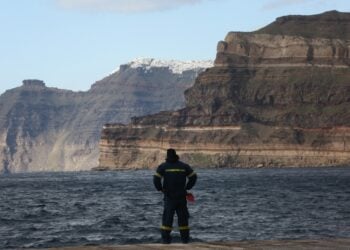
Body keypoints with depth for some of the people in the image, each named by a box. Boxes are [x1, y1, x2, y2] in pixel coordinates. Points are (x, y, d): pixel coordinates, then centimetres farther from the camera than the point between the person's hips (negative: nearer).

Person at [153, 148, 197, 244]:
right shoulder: (184, 166, 4)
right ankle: (185, 238, 10)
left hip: (169, 196, -2)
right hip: (182, 196, 2)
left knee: (167, 217, 2)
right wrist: (187, 187, 10)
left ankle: (166, 238, -4)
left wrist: (160, 189, 1)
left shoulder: (163, 166, -3)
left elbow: (156, 179, -13)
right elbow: (193, 176, 3)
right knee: (183, 217, 10)